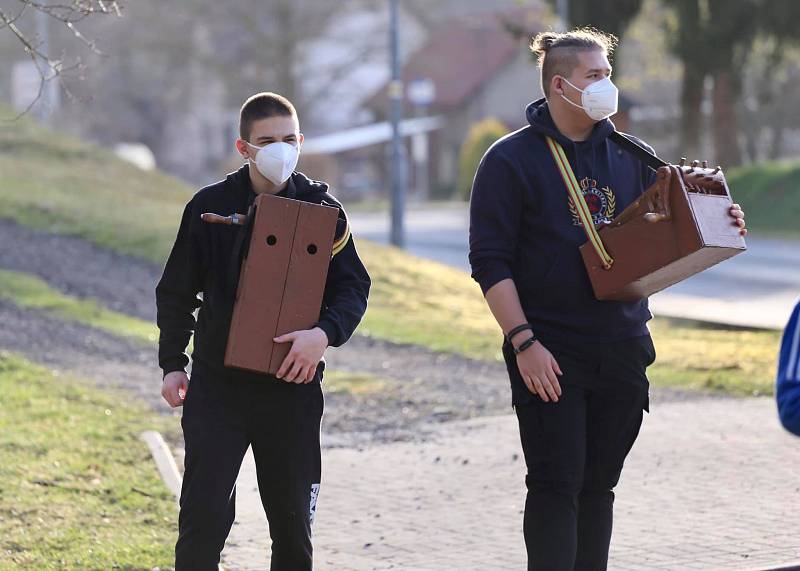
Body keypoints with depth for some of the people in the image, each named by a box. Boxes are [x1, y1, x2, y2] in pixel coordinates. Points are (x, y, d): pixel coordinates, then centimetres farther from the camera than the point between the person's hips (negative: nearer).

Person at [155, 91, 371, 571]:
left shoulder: (321, 208, 1)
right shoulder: (211, 206, 1)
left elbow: (353, 287, 0)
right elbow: (176, 292, 9)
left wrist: (325, 333, -19)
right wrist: (173, 364, 4)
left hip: (293, 387, 1)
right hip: (217, 383, -1)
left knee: (293, 521, 9)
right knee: (204, 515, -8)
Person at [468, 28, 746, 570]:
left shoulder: (629, 155, 10)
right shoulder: (511, 160, -5)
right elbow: (490, 262, -9)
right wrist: (524, 342, -17)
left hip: (622, 349, 5)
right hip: (550, 356, -5)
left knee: (598, 485, 10)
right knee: (556, 486, -7)